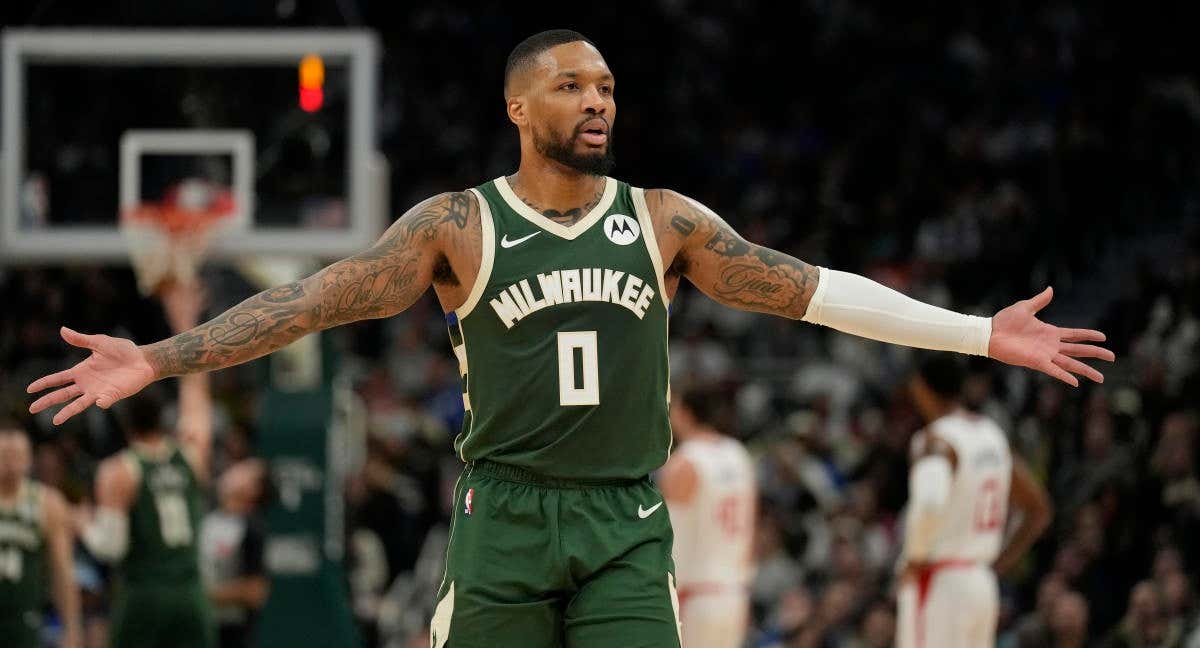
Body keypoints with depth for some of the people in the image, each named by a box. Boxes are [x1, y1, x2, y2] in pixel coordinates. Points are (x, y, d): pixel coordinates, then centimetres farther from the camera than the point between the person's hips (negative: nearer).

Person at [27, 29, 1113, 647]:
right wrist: (159, 360, -14)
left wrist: (981, 334, -2)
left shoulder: (665, 223, 7)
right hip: (504, 517, -1)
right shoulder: (458, 227, 1)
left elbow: (804, 289, 4)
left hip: (626, 530, 1)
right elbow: (323, 296, -5)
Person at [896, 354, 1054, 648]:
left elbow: (930, 503, -34)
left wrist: (914, 559, -18)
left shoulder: (937, 440, -14)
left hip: (938, 585, -8)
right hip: (982, 583, 8)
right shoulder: (992, 434, 12)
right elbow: (1039, 511, 18)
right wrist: (998, 564, 17)